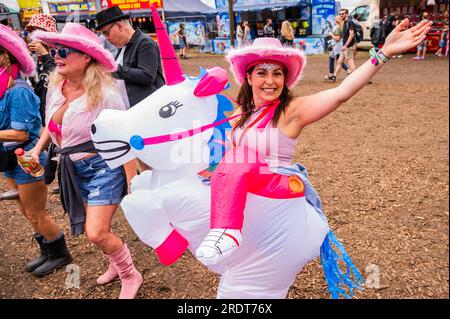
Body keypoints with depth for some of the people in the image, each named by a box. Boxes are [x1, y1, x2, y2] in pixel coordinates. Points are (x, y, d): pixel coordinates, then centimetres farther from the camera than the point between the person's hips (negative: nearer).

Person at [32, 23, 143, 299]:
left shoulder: (104, 94, -22)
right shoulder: (55, 87, -2)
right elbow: (51, 124, 17)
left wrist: (131, 183, -19)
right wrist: (38, 148, 3)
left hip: (102, 168, -7)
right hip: (73, 169, 7)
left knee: (97, 233, -10)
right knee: (92, 229, 18)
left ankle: (131, 276, 19)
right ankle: (118, 264, 47)